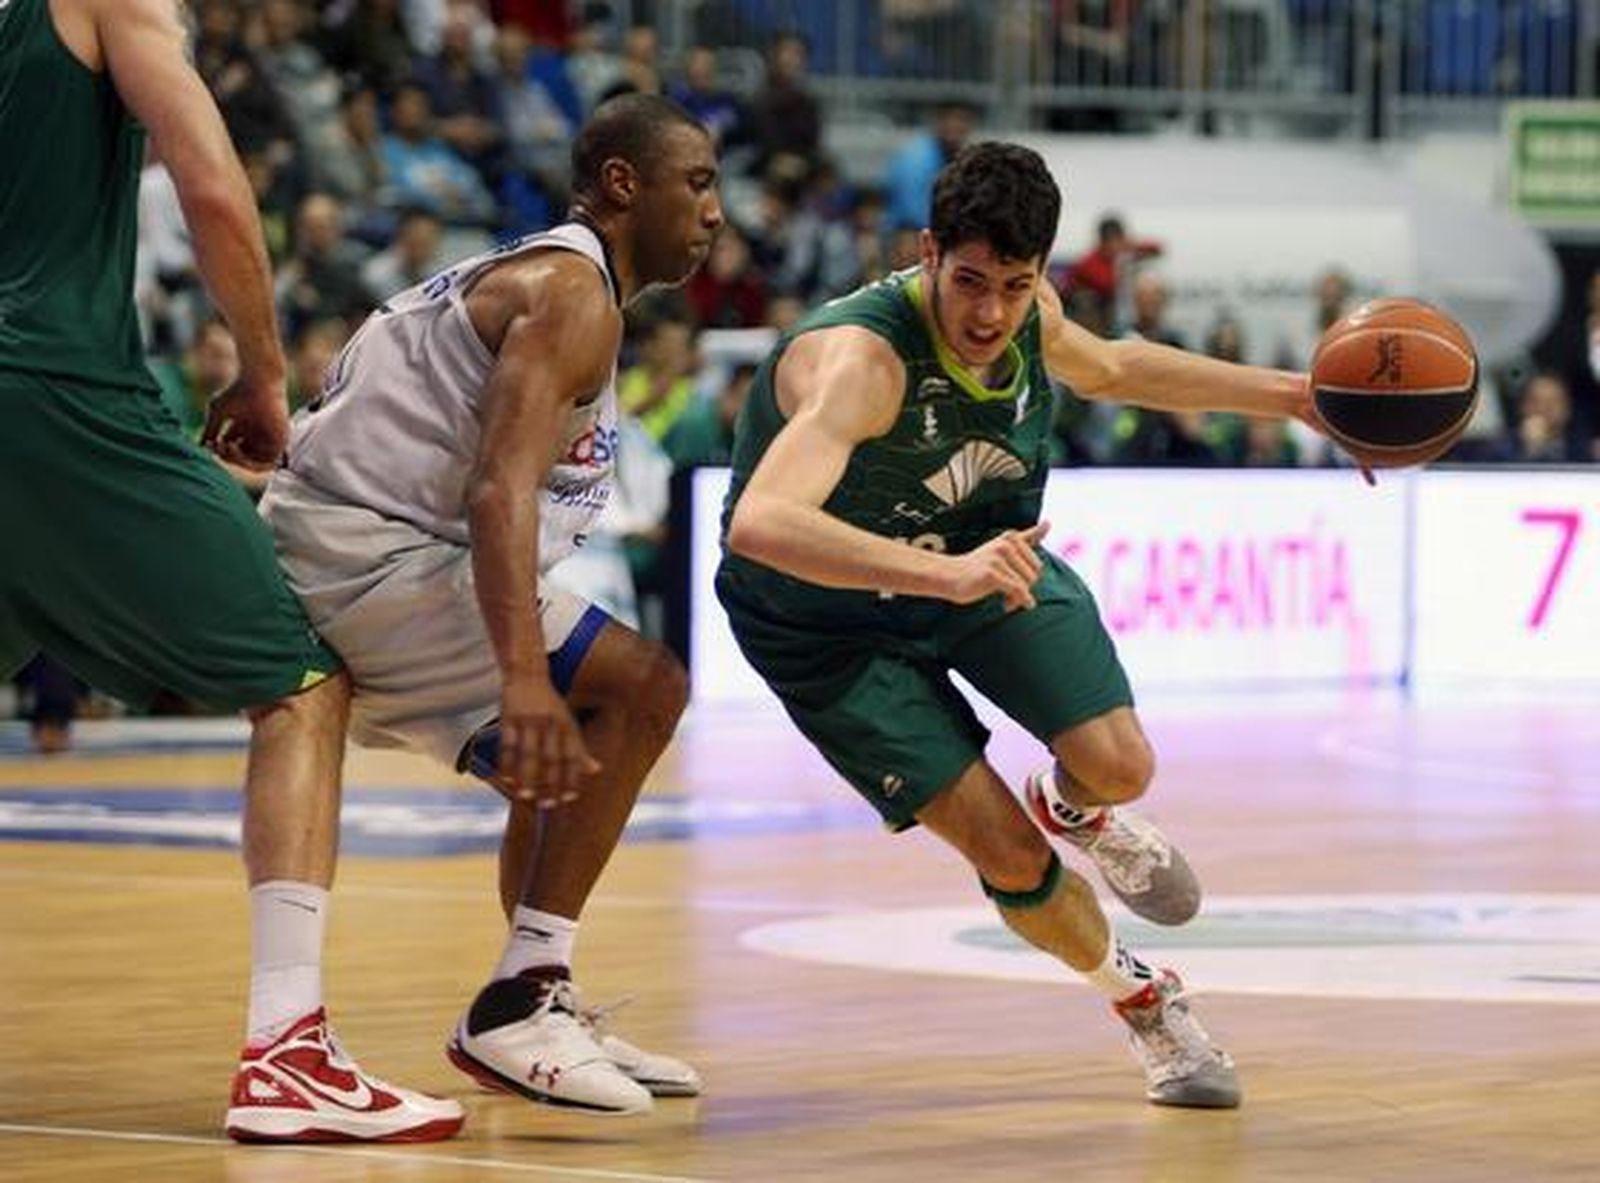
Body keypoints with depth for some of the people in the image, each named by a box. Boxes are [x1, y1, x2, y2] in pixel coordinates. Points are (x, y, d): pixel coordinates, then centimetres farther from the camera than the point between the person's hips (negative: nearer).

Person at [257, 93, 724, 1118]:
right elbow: (500, 491, -26)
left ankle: (534, 1008, 23)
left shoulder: (529, 276, 21)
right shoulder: (572, 294, -11)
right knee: (640, 688, -17)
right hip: (364, 548, -11)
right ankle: (519, 1004, -19)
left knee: (570, 744, 21)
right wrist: (525, 679, -37)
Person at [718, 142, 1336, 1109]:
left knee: (1118, 768, -12)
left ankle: (1072, 811, 28)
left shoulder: (1025, 311, -16)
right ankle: (1141, 1000, 21)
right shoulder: (859, 360, -39)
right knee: (1009, 857, -10)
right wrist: (947, 574, -65)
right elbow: (759, 526, -55)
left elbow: (1105, 368, 11)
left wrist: (1290, 396, 9)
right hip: (832, 626, -5)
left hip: (988, 549, 5)